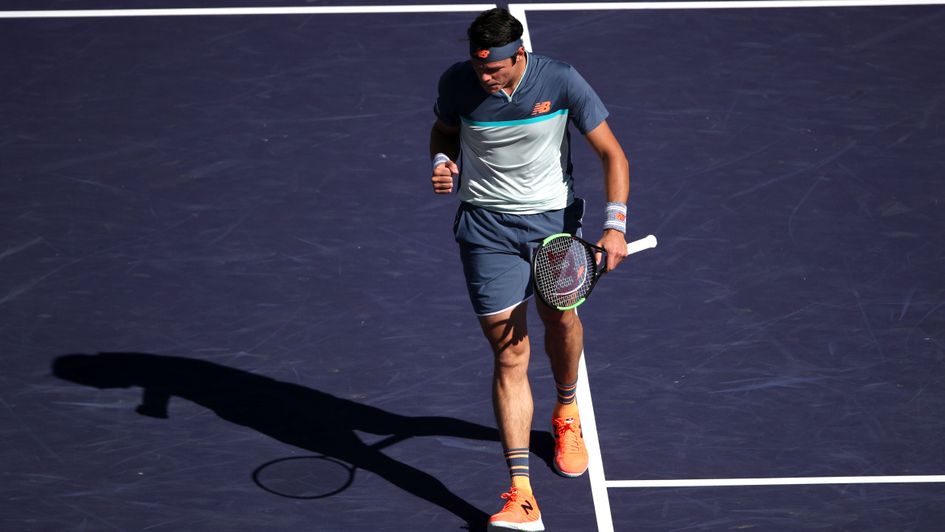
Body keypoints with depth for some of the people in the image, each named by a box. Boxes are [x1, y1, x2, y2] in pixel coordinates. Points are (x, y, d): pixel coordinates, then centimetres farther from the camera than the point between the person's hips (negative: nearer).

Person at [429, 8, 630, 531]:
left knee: (561, 320, 19)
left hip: (553, 217, 1)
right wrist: (443, 163, -12)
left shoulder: (561, 81, -17)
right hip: (487, 227, -1)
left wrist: (615, 226, -19)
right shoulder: (457, 83, -13)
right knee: (509, 355, -8)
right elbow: (444, 131, 11)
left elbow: (611, 153, -9)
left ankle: (566, 413, 56)